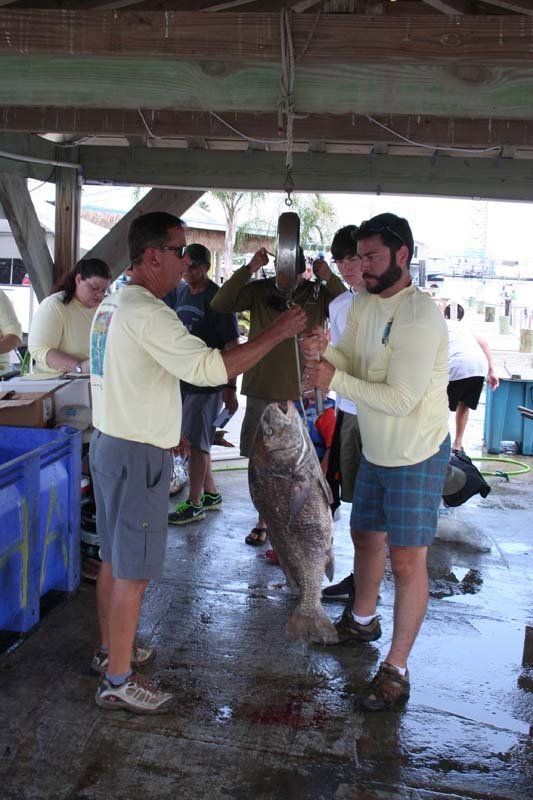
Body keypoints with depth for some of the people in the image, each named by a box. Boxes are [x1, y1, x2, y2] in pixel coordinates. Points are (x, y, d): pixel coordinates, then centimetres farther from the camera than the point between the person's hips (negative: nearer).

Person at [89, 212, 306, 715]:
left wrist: (160, 430, 22)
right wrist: (277, 333, -22)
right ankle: (118, 682, 13)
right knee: (133, 573, 1)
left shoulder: (112, 305, 11)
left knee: (114, 558, 20)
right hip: (137, 455, -10)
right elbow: (210, 369, -29)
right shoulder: (147, 313, -21)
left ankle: (110, 650, 36)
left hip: (110, 442, 10)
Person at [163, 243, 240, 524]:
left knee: (195, 442, -3)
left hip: (207, 383, -7)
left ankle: (194, 504, 10)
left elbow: (232, 345, -13)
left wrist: (230, 387, -16)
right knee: (195, 440, 15)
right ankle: (211, 493, 29)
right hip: (181, 379, 7)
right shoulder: (178, 292, 9)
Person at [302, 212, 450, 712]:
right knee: (367, 537, 22)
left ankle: (396, 670, 10)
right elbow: (349, 361, 2)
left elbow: (400, 399, -29)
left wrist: (335, 380, -27)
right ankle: (362, 620, 46)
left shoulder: (421, 316, -24)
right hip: (375, 450, 8)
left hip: (417, 455, -8)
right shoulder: (363, 304, 3)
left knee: (406, 560, -3)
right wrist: (322, 352, -19)